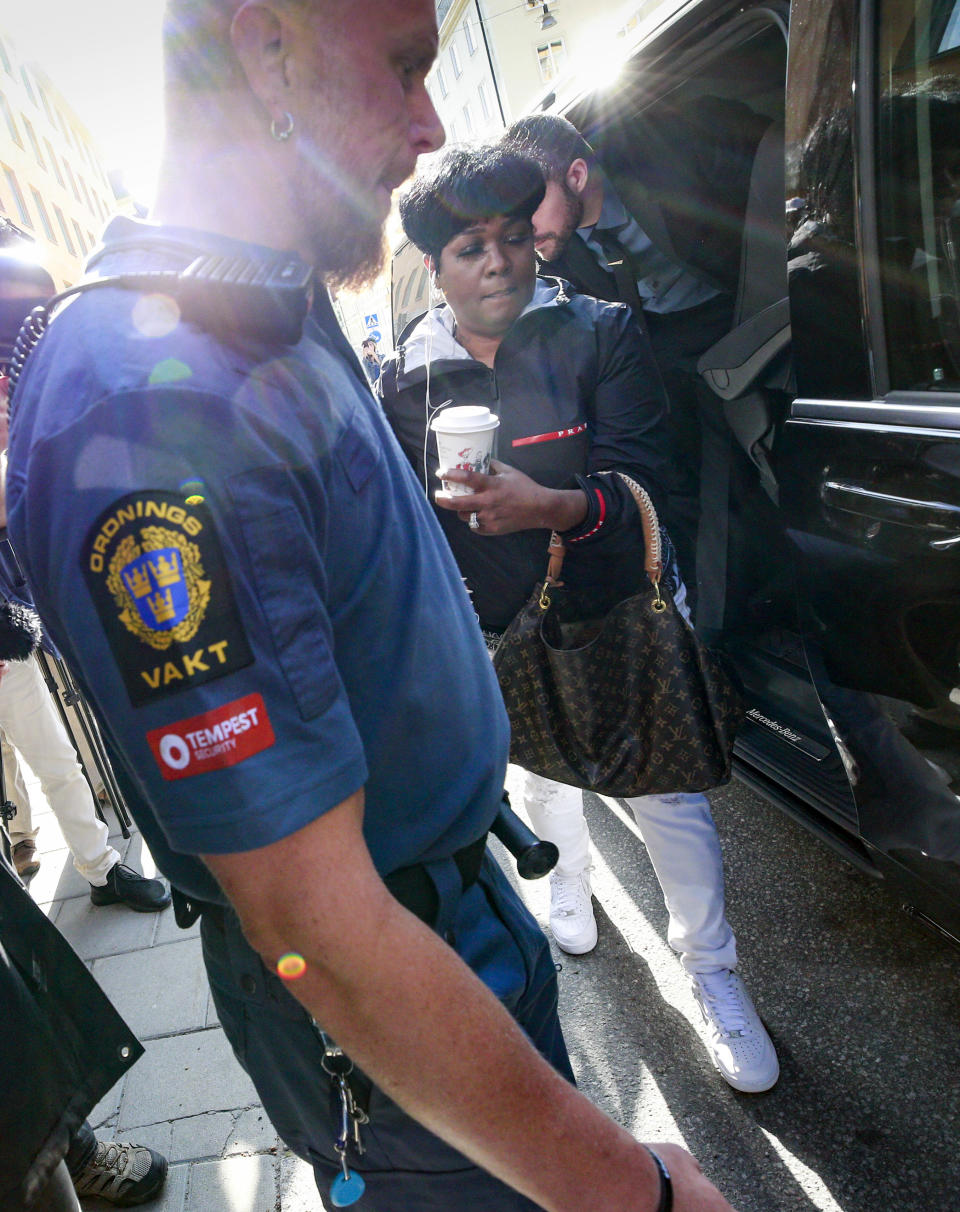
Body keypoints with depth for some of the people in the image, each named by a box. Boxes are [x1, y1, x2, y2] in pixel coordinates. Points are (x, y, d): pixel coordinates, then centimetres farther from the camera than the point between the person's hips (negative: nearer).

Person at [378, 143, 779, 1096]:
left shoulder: (599, 333, -10)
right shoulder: (408, 377, -3)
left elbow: (639, 481, -17)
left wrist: (550, 505, -35)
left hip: (621, 610, -2)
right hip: (502, 631, 3)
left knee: (669, 797, 1)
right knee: (544, 772, 23)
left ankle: (711, 971, 25)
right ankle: (569, 885, 55)